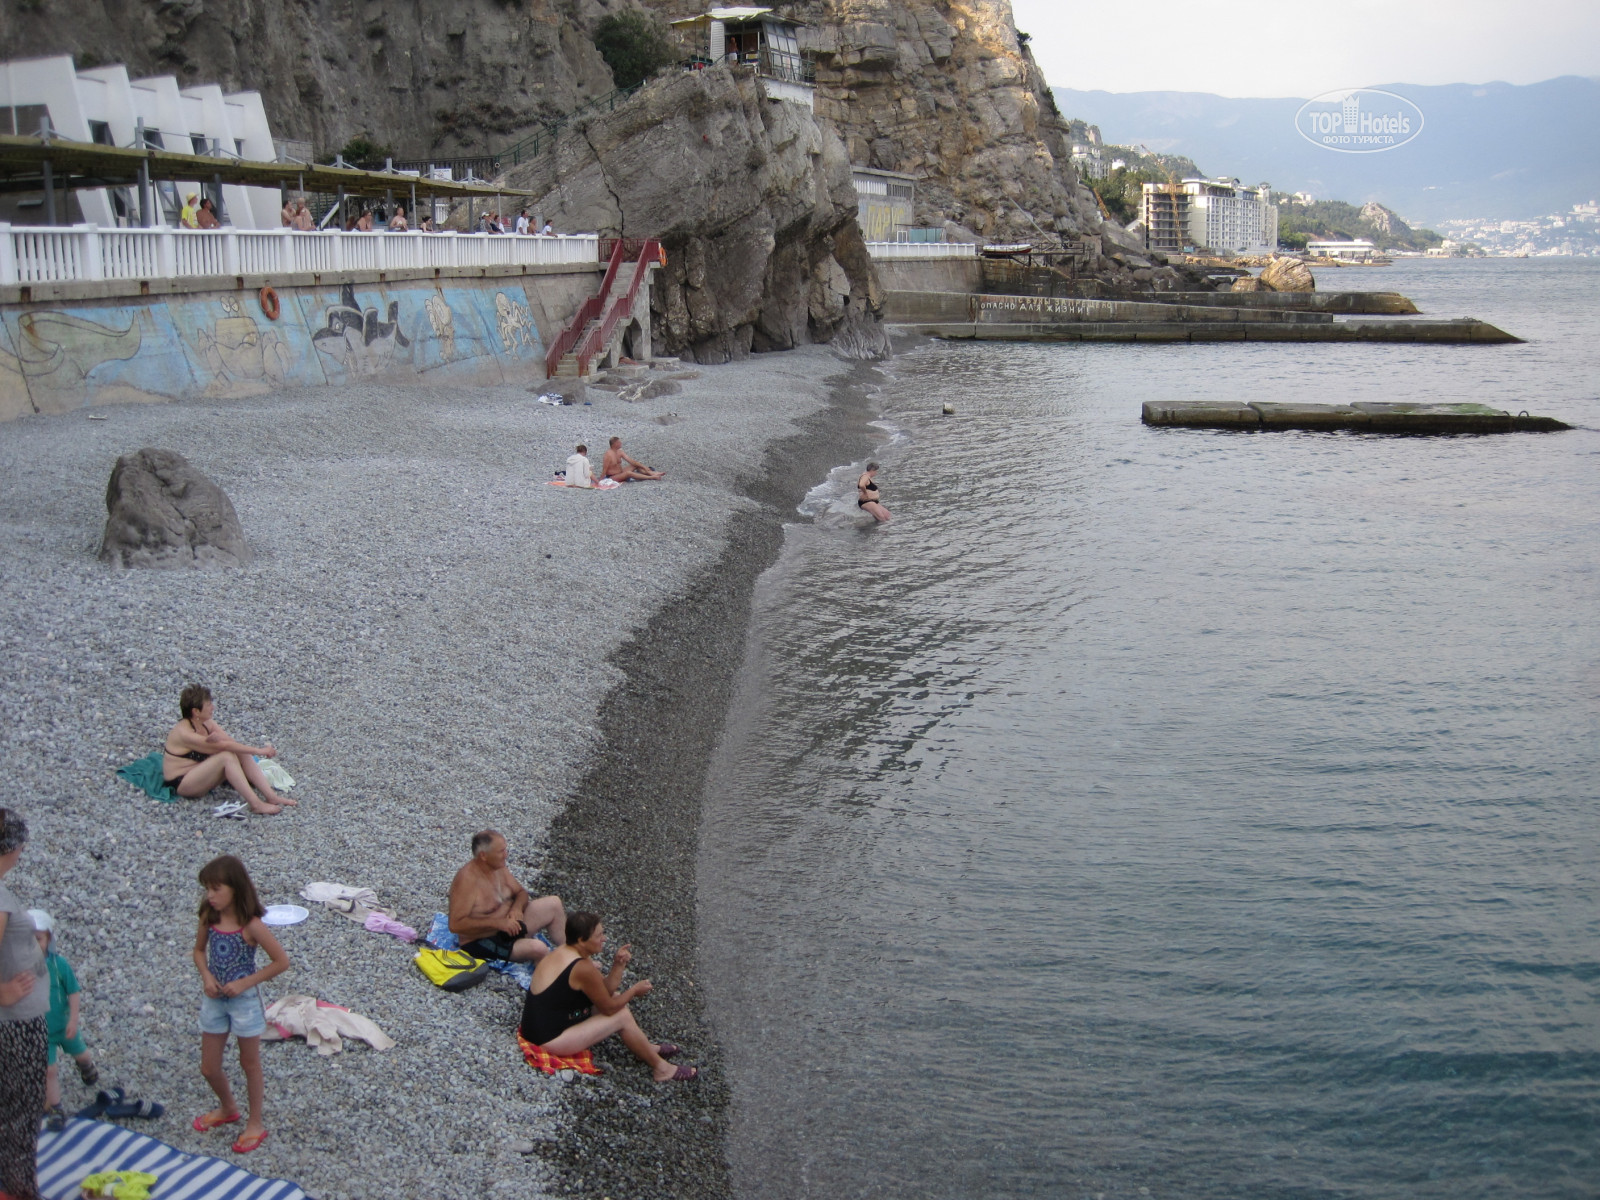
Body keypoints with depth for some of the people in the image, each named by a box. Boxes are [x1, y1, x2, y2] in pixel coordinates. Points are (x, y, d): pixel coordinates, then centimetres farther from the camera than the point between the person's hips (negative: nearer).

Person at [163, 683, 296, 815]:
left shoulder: (206, 724, 2)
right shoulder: (184, 733, -24)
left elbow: (230, 742, -10)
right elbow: (225, 746, -26)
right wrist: (259, 751, -23)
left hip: (201, 775, 8)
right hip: (182, 784, -8)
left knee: (241, 752, -10)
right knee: (227, 756, -28)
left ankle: (271, 796, -17)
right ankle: (255, 804, -32)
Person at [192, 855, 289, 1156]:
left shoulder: (251, 925, -22)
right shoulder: (208, 917, -7)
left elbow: (281, 962, -17)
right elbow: (199, 951, 9)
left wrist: (244, 984, -20)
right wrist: (206, 976, -10)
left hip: (244, 1000, -5)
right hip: (215, 999, 5)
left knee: (249, 1063, 12)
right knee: (209, 1067, 15)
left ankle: (256, 1124, 29)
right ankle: (227, 1109, 43)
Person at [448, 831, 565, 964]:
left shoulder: (499, 867, 2)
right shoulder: (466, 879, -24)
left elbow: (521, 892, 14)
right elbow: (456, 925, -28)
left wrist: (517, 907, -11)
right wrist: (497, 923, -30)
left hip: (510, 926, 9)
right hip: (482, 943, -9)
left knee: (554, 903, 0)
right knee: (538, 948, -30)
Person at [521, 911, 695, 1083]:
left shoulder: (563, 952, 4)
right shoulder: (582, 968, -25)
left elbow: (606, 990, 7)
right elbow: (609, 1008, -14)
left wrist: (618, 965, -9)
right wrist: (635, 990, 1)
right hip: (549, 1041, -10)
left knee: (615, 998, 13)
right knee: (622, 1016, -7)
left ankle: (646, 1048, 26)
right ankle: (660, 1067, 8)